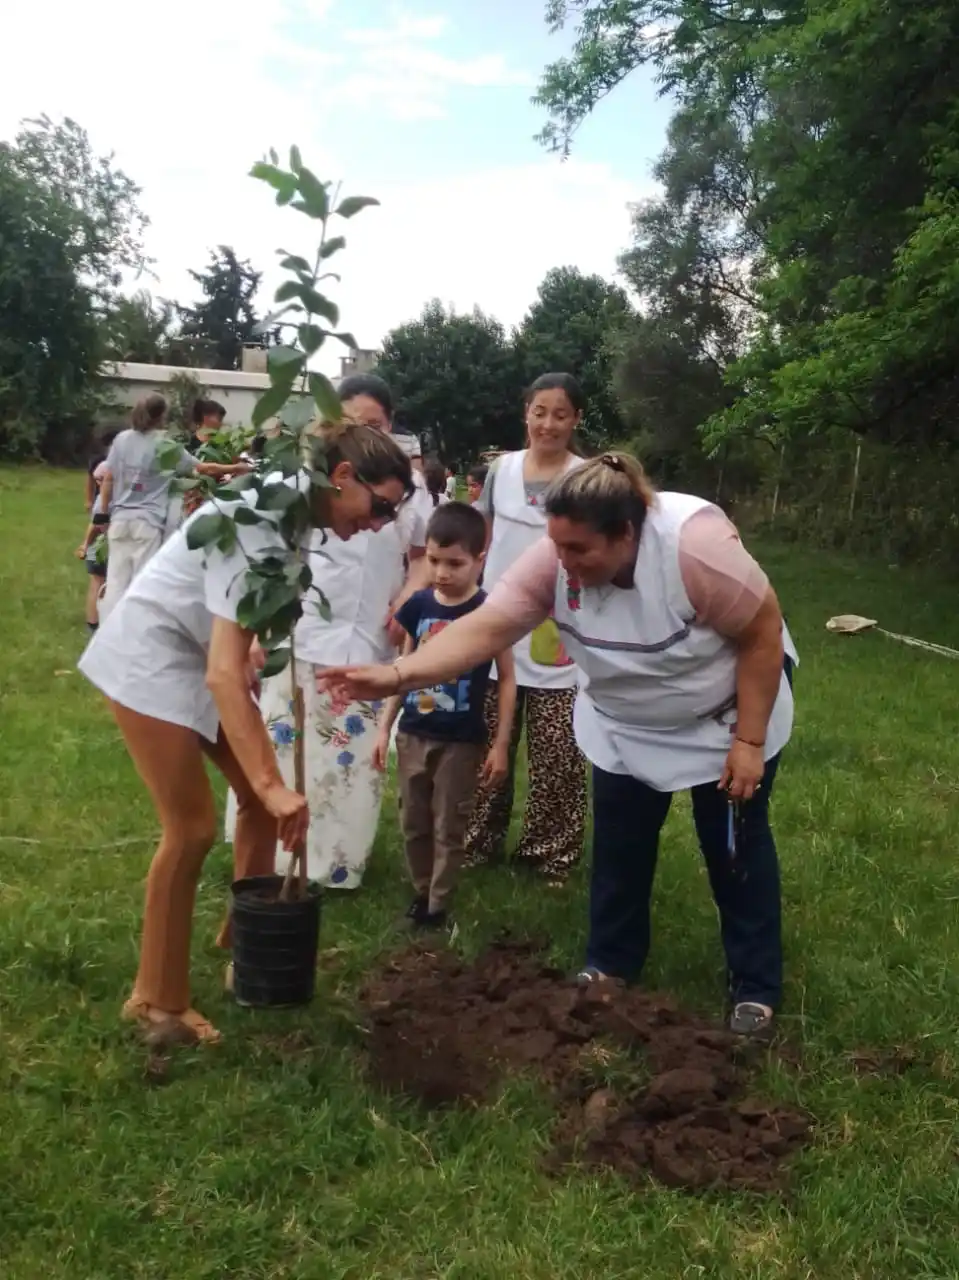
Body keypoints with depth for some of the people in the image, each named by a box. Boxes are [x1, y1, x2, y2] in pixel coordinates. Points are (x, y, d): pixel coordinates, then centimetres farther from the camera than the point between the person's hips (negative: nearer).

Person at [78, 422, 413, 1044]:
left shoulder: (297, 509, -4)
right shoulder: (261, 524, -32)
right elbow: (223, 674, -38)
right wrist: (272, 783, -40)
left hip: (204, 654, 9)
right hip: (153, 656, -9)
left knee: (262, 795, 9)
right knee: (194, 826, -8)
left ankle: (246, 940, 29)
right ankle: (157, 999, 9)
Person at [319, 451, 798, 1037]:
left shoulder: (696, 545, -36)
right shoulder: (555, 558, -24)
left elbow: (764, 636, -25)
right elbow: (484, 628, -31)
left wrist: (748, 741, -22)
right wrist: (398, 675, -44)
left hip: (727, 712, -4)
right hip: (626, 726, 4)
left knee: (735, 846, 5)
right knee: (620, 842, 9)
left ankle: (757, 987, 20)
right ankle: (611, 964, 29)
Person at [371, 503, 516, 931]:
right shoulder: (418, 605, -1)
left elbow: (507, 678, -6)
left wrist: (501, 743, -7)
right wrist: (384, 727, 7)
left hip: (462, 741, -4)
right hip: (413, 735, 4)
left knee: (448, 828, 7)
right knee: (413, 824, 14)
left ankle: (438, 907, 19)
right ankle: (420, 894, 31)